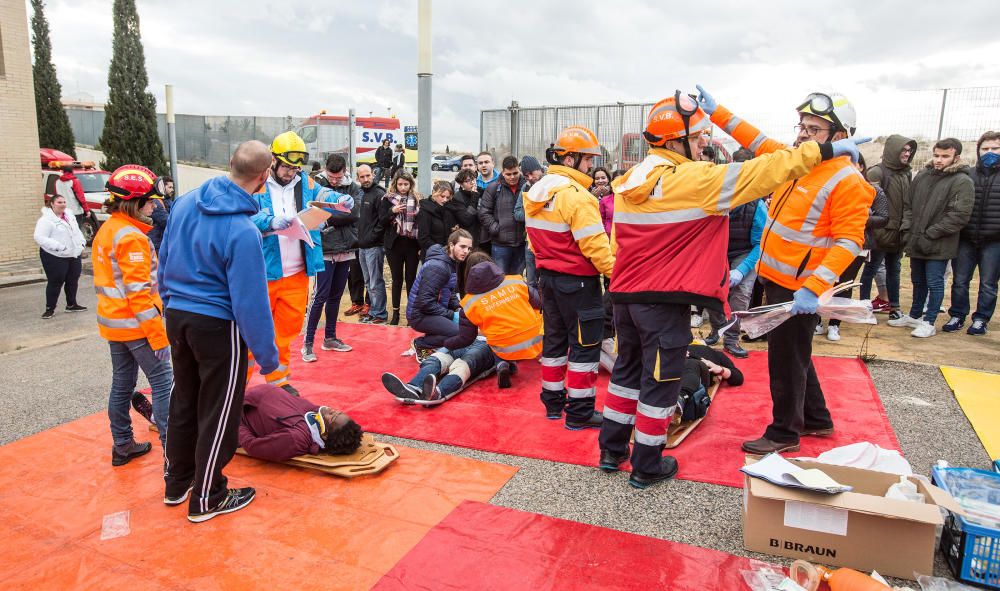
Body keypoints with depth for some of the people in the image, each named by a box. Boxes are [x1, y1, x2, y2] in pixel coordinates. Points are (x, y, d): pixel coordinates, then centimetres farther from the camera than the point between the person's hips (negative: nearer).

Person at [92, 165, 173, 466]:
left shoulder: (105, 230, 12)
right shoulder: (132, 237, -18)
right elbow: (138, 291, -22)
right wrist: (157, 333, -19)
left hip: (112, 323, 10)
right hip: (136, 325, -10)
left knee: (122, 384, 16)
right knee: (164, 383, -5)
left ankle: (123, 445, 27)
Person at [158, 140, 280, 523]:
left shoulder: (185, 203, -1)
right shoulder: (243, 231, -25)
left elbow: (164, 261, 11)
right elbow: (250, 301, -22)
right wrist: (267, 354, -12)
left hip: (177, 317, 8)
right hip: (217, 326, -8)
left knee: (183, 401, 22)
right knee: (218, 413, 8)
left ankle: (176, 483, 39)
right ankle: (206, 499, 23)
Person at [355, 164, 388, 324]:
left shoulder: (379, 194, -10)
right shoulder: (360, 194, 14)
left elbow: (383, 220, -16)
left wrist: (371, 238, -15)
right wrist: (359, 238, 11)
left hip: (374, 246, -8)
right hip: (362, 245, 8)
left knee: (376, 282, -4)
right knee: (368, 283, 14)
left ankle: (379, 314, 4)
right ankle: (373, 310, 24)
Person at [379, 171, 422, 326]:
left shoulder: (418, 200, 3)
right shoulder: (388, 199, 4)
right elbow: (382, 222, 1)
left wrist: (422, 246, -4)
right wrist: (392, 211, -17)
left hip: (412, 244, 0)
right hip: (394, 244, 1)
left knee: (411, 278, 6)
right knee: (397, 278, 8)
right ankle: (395, 312, 17)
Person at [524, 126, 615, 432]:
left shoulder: (536, 193, 8)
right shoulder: (576, 195, -20)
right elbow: (594, 244, -23)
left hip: (548, 276, 9)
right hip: (577, 280, -9)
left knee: (555, 338, 17)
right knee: (585, 345, 2)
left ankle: (554, 402, 28)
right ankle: (580, 412, 8)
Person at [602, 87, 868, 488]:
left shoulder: (630, 182, 7)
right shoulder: (694, 179, -16)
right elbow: (762, 172, -13)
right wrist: (822, 151, -4)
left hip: (625, 294, 8)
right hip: (665, 301, -7)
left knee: (628, 369, 20)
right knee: (660, 380, 6)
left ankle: (612, 450, 30)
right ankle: (647, 467, 19)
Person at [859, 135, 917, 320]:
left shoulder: (905, 173, 11)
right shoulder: (877, 171, -9)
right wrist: (878, 226, -17)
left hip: (899, 232, 7)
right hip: (882, 231, -7)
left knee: (894, 269, 14)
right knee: (872, 268, 2)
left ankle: (894, 306, 22)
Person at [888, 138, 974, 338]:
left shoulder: (962, 182, -9)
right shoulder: (922, 175, 8)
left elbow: (959, 216, -15)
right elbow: (908, 204, 15)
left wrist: (930, 235, -17)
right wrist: (907, 228, 3)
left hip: (939, 246, -6)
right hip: (916, 242, 6)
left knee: (934, 283, 1)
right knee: (918, 281, 19)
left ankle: (929, 322, 11)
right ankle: (914, 316, 32)